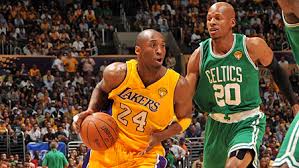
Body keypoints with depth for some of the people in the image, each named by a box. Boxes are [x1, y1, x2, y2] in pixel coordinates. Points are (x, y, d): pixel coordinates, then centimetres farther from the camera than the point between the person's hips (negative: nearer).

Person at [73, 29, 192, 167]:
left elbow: (184, 118, 0)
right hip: (111, 145, 2)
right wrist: (91, 112, -10)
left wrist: (160, 136, -16)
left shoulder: (178, 85, -19)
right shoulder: (117, 73, -16)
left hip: (147, 151, -2)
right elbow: (101, 90, 9)